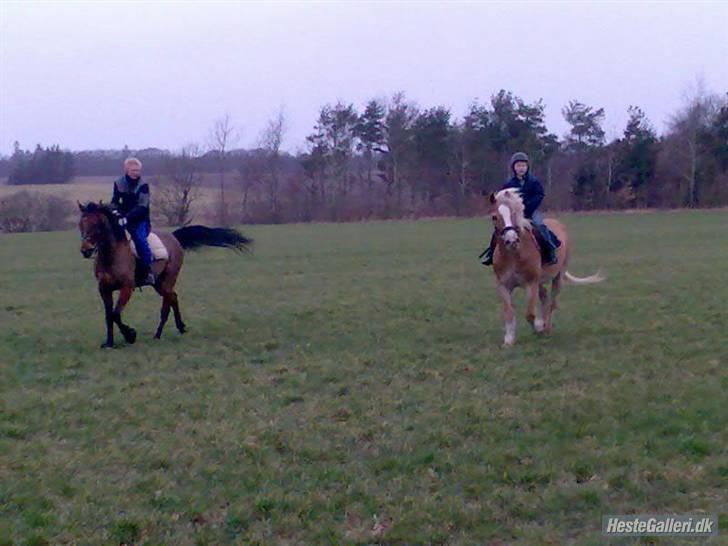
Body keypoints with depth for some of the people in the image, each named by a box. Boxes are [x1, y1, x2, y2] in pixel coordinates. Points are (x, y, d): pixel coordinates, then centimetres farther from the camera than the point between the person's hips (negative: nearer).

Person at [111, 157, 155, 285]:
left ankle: (148, 271, -22)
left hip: (140, 220, -5)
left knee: (139, 237, -29)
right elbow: (115, 200, 12)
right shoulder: (118, 183, 5)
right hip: (123, 219, 5)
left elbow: (141, 207, -17)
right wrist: (115, 210, -12)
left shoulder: (143, 185, -9)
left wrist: (127, 218, -29)